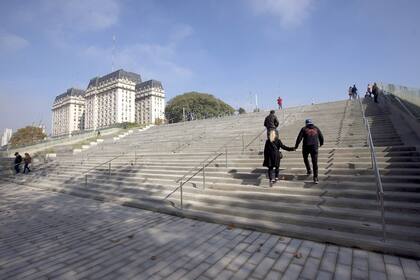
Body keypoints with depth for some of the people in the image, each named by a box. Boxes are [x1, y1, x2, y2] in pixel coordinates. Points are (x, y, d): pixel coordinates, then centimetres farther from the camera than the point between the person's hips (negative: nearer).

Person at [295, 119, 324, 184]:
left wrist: (296, 146, 4)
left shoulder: (304, 129, 2)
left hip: (306, 147, -1)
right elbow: (321, 137, 16)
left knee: (305, 158, 28)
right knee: (315, 163, 0)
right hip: (314, 147, 1)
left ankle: (309, 170, 35)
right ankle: (315, 178, -6)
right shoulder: (316, 129, 10)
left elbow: (299, 138, -4)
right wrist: (321, 143, 35)